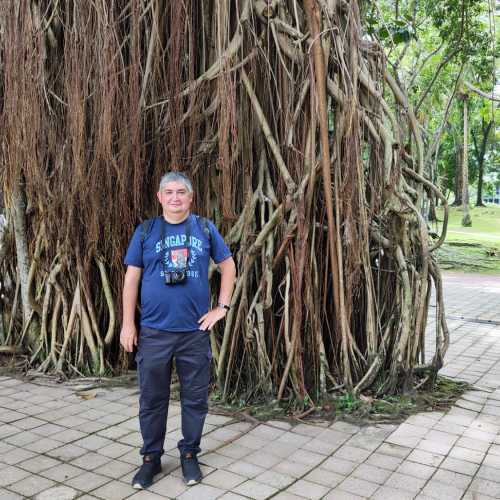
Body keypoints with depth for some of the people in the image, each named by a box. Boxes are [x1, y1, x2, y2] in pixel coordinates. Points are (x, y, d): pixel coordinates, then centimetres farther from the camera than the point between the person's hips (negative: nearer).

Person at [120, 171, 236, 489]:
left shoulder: (205, 229, 3)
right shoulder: (146, 231, 2)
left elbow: (228, 266, 10)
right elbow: (132, 277, 3)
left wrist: (222, 307, 3)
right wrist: (128, 323, -1)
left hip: (195, 331, 0)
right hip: (154, 331, 0)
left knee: (195, 398, 10)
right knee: (152, 399, 10)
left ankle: (190, 454, 29)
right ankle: (151, 458, 27)